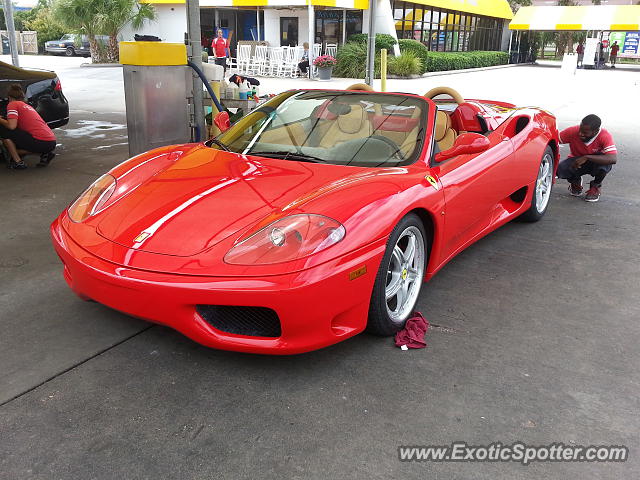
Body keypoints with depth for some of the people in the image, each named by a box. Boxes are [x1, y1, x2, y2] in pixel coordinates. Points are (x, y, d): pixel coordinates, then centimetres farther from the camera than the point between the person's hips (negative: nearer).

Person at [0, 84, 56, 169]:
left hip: (40, 142, -9)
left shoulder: (12, 104, 3)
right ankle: (45, 154, 10)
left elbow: (11, 126, -12)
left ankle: (18, 162, 1)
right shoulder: (28, 106, 28)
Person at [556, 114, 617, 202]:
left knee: (605, 162, -36)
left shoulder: (605, 136, -29)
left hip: (596, 163, -1)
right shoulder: (573, 131, -24)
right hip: (577, 161, 1)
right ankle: (575, 182, 9)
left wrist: (587, 157, -46)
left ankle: (596, 186, -3)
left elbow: (613, 159, -41)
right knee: (561, 169, -30)